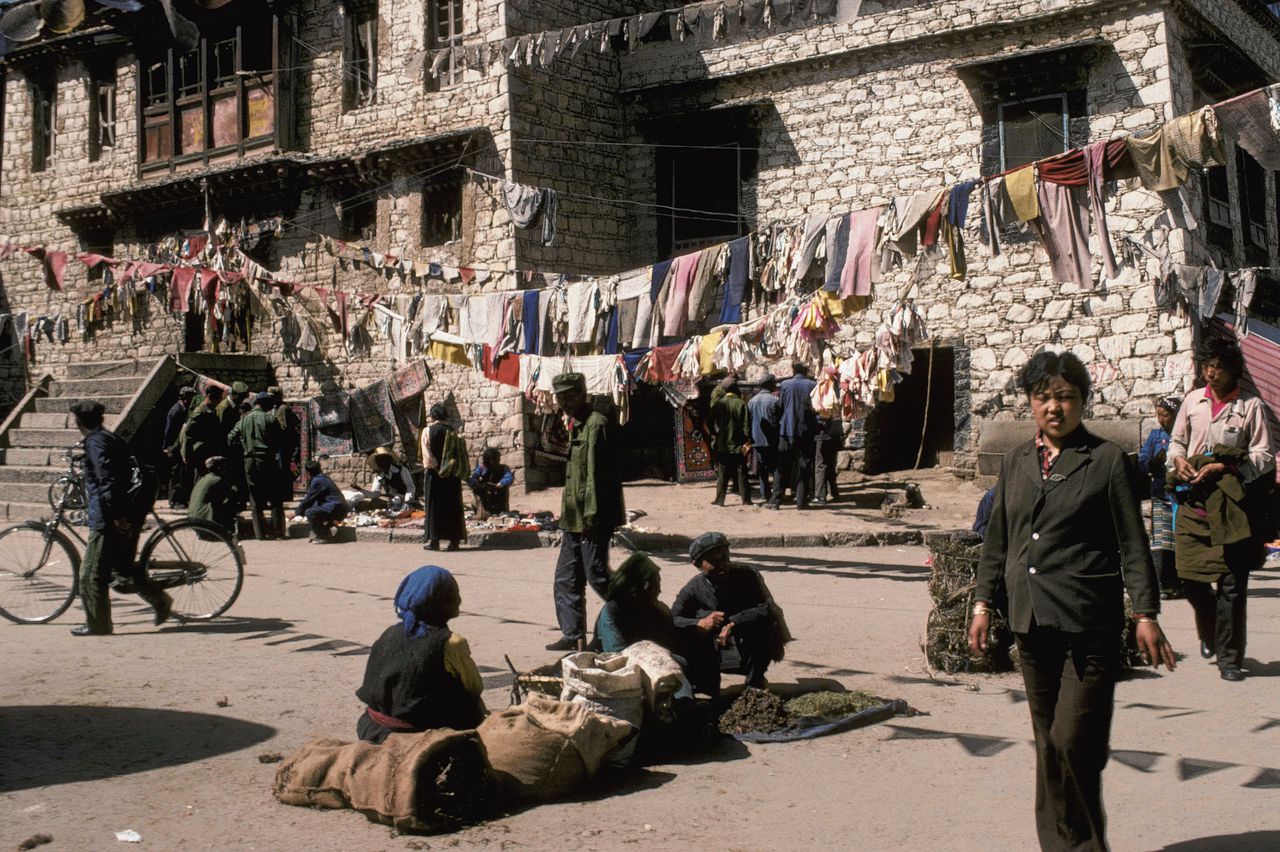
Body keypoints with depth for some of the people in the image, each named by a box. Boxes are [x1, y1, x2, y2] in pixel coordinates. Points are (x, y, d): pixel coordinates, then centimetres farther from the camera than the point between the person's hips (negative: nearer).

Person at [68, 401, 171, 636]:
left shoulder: (95, 442, -13)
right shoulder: (110, 438, 15)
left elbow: (107, 481, -23)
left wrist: (116, 515, -26)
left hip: (110, 520, -9)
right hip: (128, 516, 9)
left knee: (92, 573, 1)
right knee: (123, 565, 21)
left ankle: (97, 625, 8)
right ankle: (160, 600, 18)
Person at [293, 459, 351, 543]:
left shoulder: (317, 481, -12)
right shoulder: (323, 477, 16)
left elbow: (308, 499, -8)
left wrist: (297, 512, 3)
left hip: (336, 510, -10)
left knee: (309, 512, -16)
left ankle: (324, 537, -7)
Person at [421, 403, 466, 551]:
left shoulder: (428, 431, -5)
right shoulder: (452, 432, 4)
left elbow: (427, 456, -11)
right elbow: (460, 454, 3)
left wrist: (436, 468, -1)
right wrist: (458, 471, 8)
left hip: (435, 474, -3)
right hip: (453, 474, 3)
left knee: (434, 506, 3)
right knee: (453, 506, 8)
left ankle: (434, 540, -1)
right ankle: (454, 540, 9)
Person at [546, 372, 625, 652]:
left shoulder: (595, 425, -15)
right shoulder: (577, 426, 16)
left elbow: (595, 474, -20)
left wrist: (591, 517, -22)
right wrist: (568, 517, 19)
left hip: (593, 519, -10)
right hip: (575, 519, 10)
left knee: (597, 576, -5)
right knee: (566, 580, 11)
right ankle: (573, 635, 18)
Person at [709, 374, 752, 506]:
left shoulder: (718, 404, -4)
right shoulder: (741, 404, -10)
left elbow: (712, 422, 5)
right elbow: (746, 424, -10)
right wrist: (748, 441, -5)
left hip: (722, 445, 1)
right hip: (738, 445, -1)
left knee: (722, 474, 8)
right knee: (741, 473, 5)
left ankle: (719, 499, 7)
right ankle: (746, 499, 7)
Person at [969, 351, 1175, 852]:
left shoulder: (1107, 461, 0)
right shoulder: (1016, 464, 12)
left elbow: (1132, 543, -1)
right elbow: (997, 541, 17)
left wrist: (1146, 614, -4)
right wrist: (983, 604, 13)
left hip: (1088, 623, -4)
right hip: (1031, 622, 5)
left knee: (1073, 743, -9)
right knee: (1048, 745, 11)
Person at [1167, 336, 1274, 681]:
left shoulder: (1251, 406, 0)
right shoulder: (1193, 400, 12)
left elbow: (1264, 456, -3)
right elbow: (1176, 440, 22)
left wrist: (1223, 468, -15)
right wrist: (1178, 459, 0)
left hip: (1232, 502, -3)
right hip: (1193, 499, 3)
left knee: (1232, 582, -4)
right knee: (1189, 575, 3)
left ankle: (1229, 657, 4)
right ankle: (1210, 634, 31)